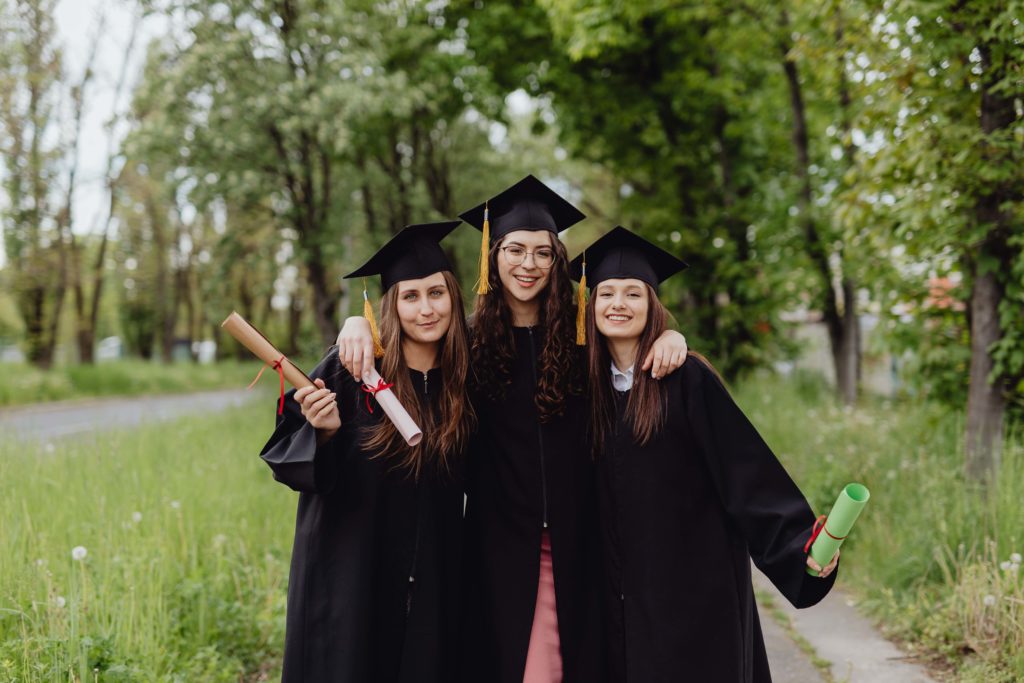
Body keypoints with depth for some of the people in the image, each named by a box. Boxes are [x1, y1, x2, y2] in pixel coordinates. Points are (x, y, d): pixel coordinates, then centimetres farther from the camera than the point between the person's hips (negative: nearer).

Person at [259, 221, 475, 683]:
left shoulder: (464, 379, 0)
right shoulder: (349, 371, -11)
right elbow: (286, 455, -8)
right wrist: (323, 430, -24)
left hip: (431, 581, 3)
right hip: (350, 572, -3)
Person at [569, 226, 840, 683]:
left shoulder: (685, 376, -9)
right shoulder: (589, 384, 7)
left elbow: (746, 467, -14)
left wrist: (802, 543, -22)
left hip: (694, 584, -4)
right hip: (625, 592, 5)